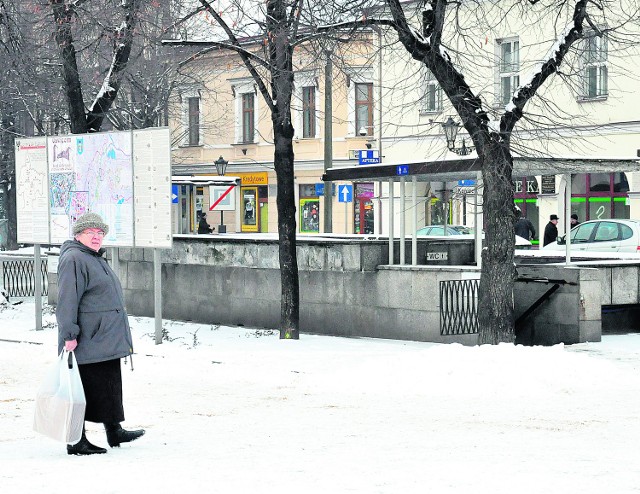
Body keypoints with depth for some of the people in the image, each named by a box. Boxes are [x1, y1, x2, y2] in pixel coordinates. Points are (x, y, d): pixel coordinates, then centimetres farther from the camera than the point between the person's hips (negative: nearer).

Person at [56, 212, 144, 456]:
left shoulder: (96, 259, 19)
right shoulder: (74, 259, -14)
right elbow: (67, 301, -19)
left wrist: (118, 334, 31)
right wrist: (69, 335, -23)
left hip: (106, 340, 10)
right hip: (86, 342, -10)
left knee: (110, 384, 15)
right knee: (83, 388, -4)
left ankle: (114, 431, 26)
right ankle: (76, 442, 2)